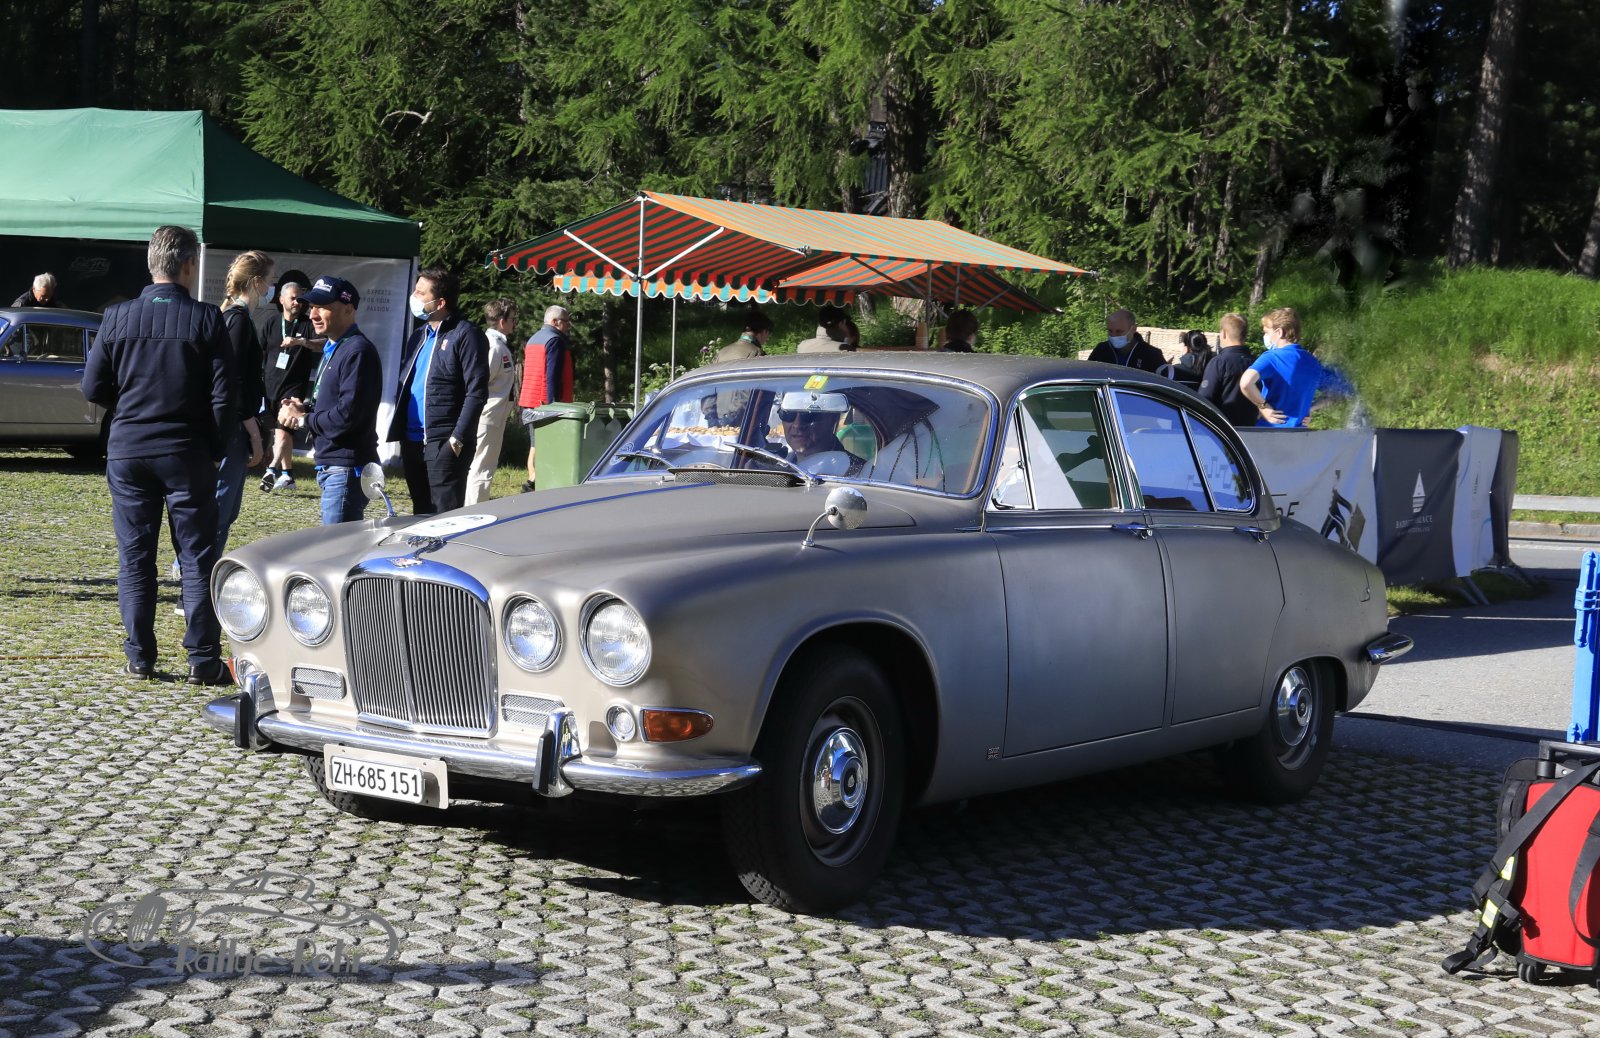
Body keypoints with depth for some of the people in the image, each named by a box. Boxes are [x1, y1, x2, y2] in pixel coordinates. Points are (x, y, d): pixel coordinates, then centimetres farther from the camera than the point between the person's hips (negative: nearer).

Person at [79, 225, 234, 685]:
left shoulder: (118, 317, -1)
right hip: (186, 453, -2)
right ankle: (202, 659, 4)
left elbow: (93, 388, 1)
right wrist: (215, 449, 4)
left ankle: (140, 656, 11)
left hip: (127, 452, 2)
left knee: (134, 557, 10)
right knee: (198, 558, 4)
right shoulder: (206, 319, -7)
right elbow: (224, 393, -8)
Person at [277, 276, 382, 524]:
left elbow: (348, 415, -22)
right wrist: (304, 406, 5)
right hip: (330, 466, 10)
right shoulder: (331, 348, 17)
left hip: (346, 469, -10)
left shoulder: (358, 351, -16)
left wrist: (303, 420, -9)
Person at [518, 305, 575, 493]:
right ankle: (534, 483, -18)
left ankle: (532, 482, 14)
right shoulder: (554, 340, -10)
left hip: (529, 402, 10)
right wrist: (554, 404, -20)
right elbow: (552, 376, -17)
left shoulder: (533, 339, 22)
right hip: (545, 403, -10)